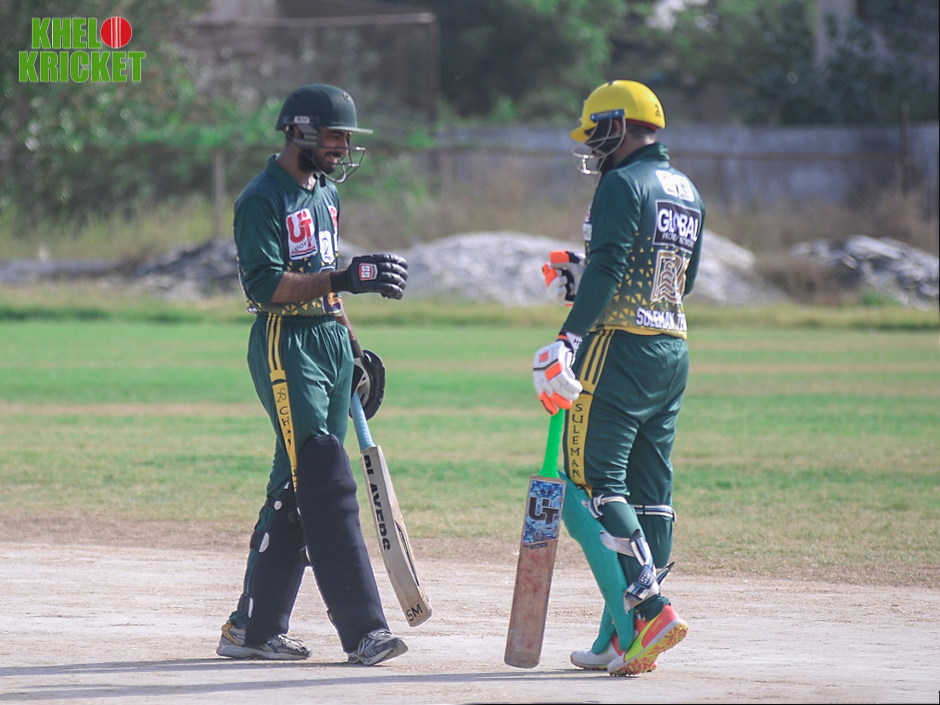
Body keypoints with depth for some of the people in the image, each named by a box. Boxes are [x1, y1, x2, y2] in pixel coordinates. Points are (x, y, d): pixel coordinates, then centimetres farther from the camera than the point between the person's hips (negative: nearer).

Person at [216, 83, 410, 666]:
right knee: (326, 486, -14)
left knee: (296, 487, 8)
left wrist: (354, 348, 21)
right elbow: (266, 283, -20)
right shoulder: (262, 199, -10)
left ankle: (256, 629, 13)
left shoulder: (326, 193, 18)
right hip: (286, 348, -9)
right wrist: (345, 278, -27)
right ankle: (362, 630, -18)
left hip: (332, 341, 9)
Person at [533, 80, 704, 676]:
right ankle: (625, 637, 7)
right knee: (650, 493, 7)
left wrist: (570, 339, -22)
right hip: (673, 351, 9)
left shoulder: (623, 184, -9)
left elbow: (606, 271, -19)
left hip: (620, 347, -9)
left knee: (593, 484, -9)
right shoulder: (687, 191, 16)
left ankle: (649, 610, -22)